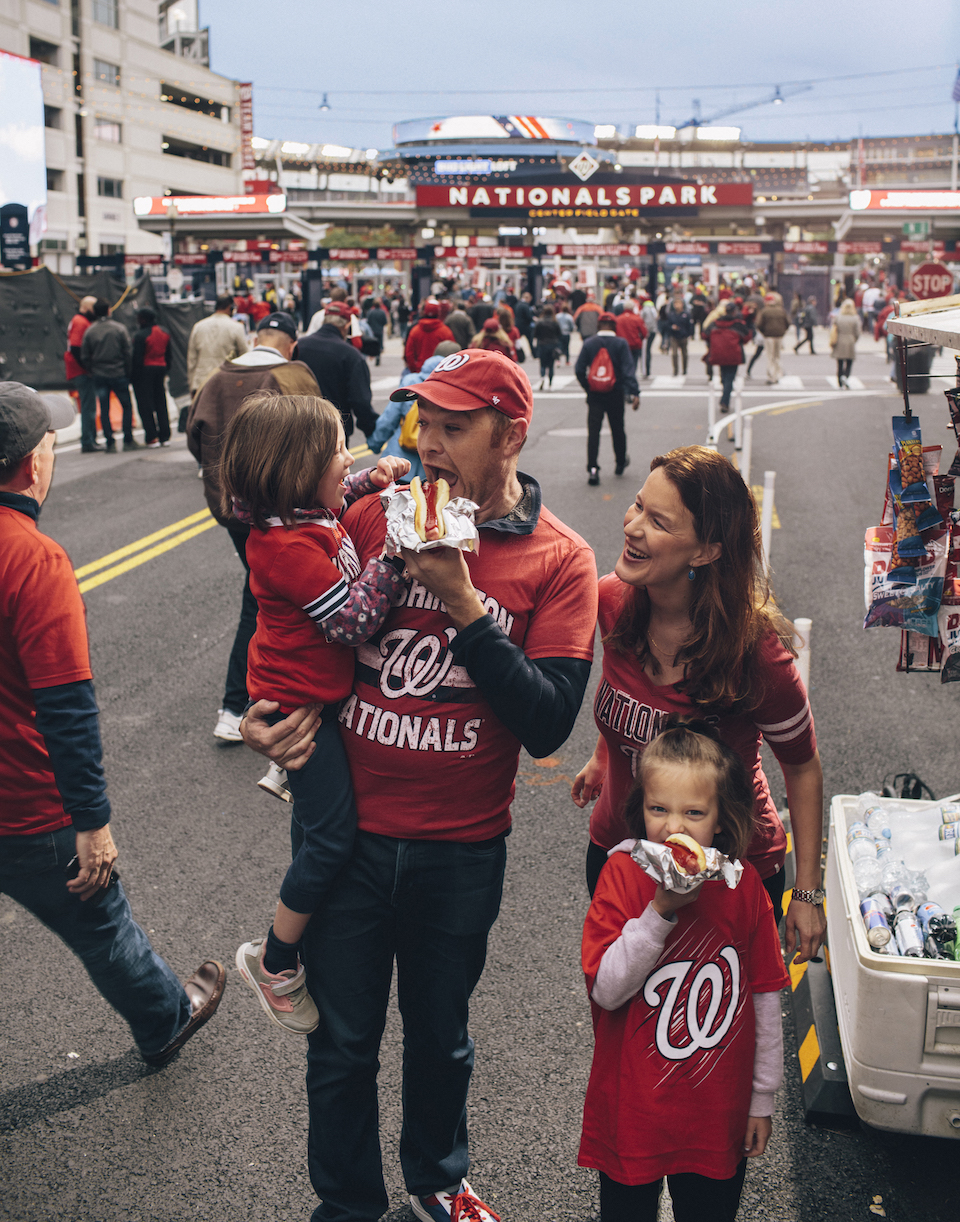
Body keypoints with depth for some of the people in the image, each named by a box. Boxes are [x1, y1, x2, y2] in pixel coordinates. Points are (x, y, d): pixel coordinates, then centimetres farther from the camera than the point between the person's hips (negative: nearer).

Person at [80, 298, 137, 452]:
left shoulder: (89, 331, 0)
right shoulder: (119, 328, -5)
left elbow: (84, 358, 0)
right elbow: (127, 353, -6)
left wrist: (92, 371, 13)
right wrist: (128, 373, 2)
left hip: (99, 376, 2)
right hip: (118, 374, -2)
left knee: (104, 410, 6)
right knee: (127, 406, 9)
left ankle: (110, 443, 3)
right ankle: (128, 440, 7)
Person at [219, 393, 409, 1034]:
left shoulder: (309, 514, 1)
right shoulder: (289, 547, -27)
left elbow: (330, 502, 27)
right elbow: (352, 620, -28)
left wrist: (372, 480, 11)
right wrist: (395, 554, -30)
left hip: (317, 696, 11)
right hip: (299, 703, -11)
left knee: (316, 822, 23)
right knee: (333, 833, -6)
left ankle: (299, 940, 42)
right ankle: (273, 959, 13)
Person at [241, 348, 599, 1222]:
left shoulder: (559, 561, -10)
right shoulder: (374, 516, -4)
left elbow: (548, 723, -19)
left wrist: (463, 602, -24)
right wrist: (270, 715, -9)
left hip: (461, 850, -1)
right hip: (349, 830, 1)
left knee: (440, 1036, 22)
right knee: (341, 1046, 14)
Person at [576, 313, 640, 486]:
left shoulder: (588, 343, -1)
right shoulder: (620, 343, -7)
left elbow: (579, 370, -2)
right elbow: (628, 370, -14)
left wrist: (588, 387, 10)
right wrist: (634, 393, -17)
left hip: (595, 394, 1)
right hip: (615, 394, 0)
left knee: (593, 431, -2)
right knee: (618, 429, 16)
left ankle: (592, 469, -13)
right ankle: (621, 463, 32)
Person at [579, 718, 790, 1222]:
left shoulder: (743, 886, -8)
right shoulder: (622, 876, -12)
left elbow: (765, 996, 1)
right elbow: (607, 990, -18)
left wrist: (763, 1099, 7)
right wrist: (660, 911, -28)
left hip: (718, 1114, 1)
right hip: (630, 1111, -1)